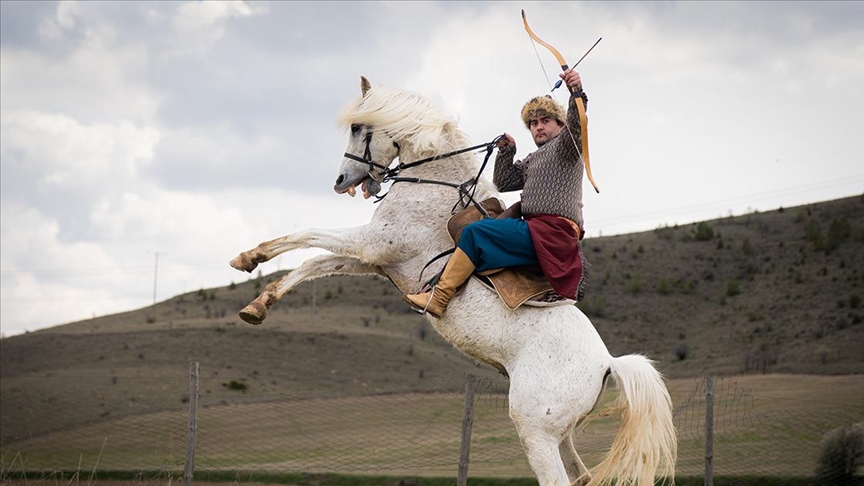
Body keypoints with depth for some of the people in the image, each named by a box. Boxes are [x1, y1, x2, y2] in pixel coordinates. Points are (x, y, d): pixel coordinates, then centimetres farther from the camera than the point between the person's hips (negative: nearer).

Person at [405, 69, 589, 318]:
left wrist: (576, 92, -36)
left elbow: (575, 125, -19)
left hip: (554, 232, -10)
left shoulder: (566, 147, 3)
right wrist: (506, 152, 11)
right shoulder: (532, 161, 29)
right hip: (537, 230, 10)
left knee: (475, 232, -22)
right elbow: (503, 183, 25)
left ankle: (439, 298, -27)